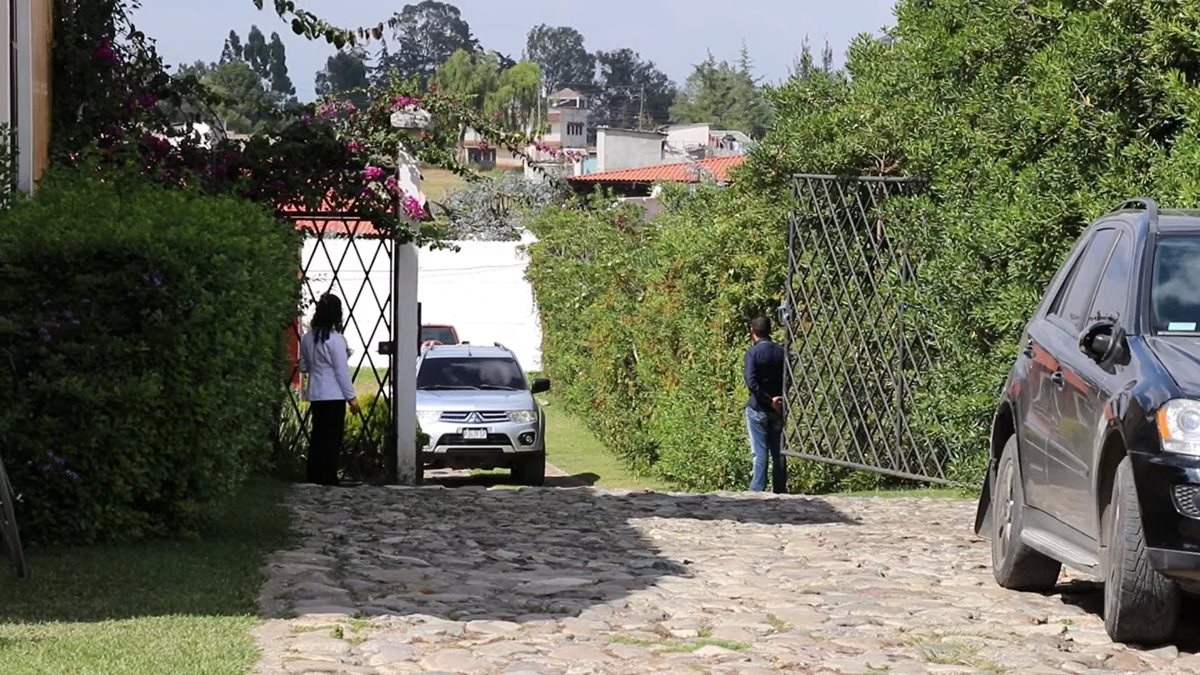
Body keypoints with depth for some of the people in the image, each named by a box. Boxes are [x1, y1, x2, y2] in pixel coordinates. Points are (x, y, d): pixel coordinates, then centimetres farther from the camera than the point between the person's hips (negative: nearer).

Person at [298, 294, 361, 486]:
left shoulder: (307, 338, 5)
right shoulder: (335, 339, -15)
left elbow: (303, 367, 14)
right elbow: (342, 371, -13)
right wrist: (351, 397, -7)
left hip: (315, 394, 6)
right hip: (334, 396, -6)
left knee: (317, 437, 13)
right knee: (333, 439, -1)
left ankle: (314, 477, 16)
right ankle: (328, 479, -1)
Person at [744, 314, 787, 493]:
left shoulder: (753, 352, -9)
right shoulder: (781, 352, 5)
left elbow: (751, 382, -19)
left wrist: (769, 400, -15)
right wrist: (776, 399, 6)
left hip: (758, 408, -4)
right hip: (778, 410, 4)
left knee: (760, 453, -4)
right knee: (778, 453, 8)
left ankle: (757, 490, -5)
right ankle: (780, 491, 11)